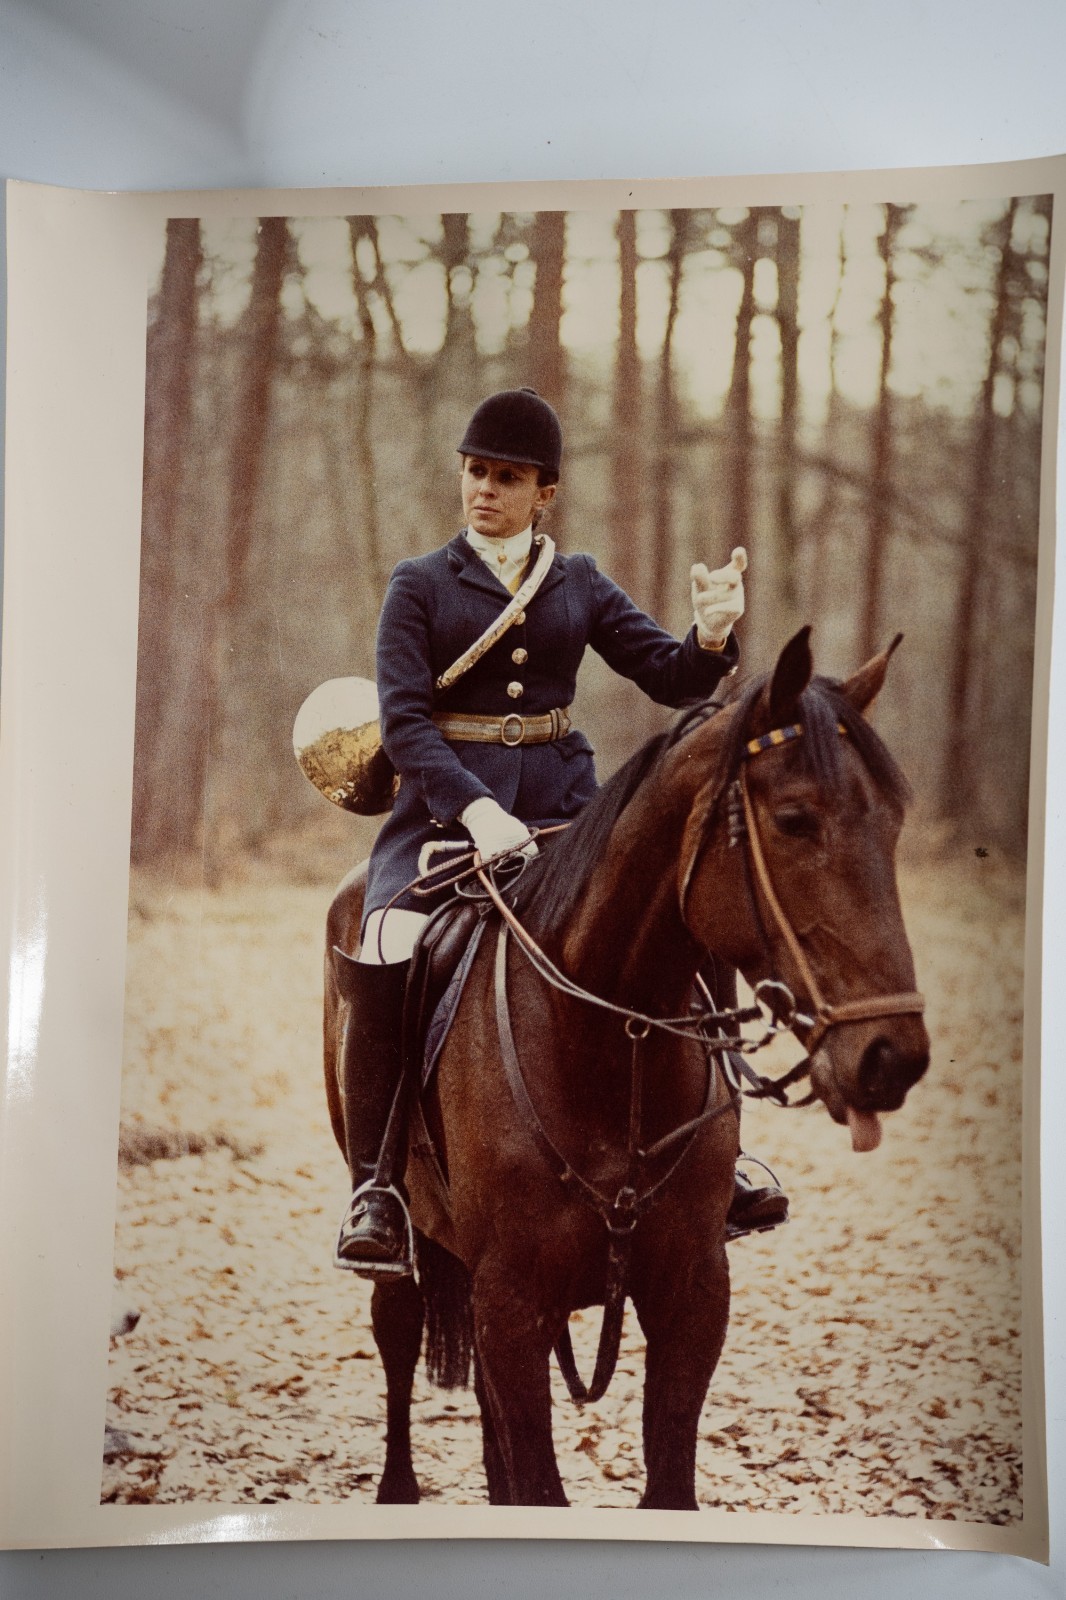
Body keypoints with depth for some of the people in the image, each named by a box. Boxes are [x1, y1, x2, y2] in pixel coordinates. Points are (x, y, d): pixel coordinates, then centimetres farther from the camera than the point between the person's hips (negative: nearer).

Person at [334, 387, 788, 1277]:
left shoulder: (580, 586, 14)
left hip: (563, 805, 3)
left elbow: (670, 678, 9)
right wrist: (476, 810, -22)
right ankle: (376, 1185, -16)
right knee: (383, 961, -28)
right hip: (447, 805, -2)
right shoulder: (421, 586, 6)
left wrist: (711, 638, -15)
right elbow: (403, 719, -6)